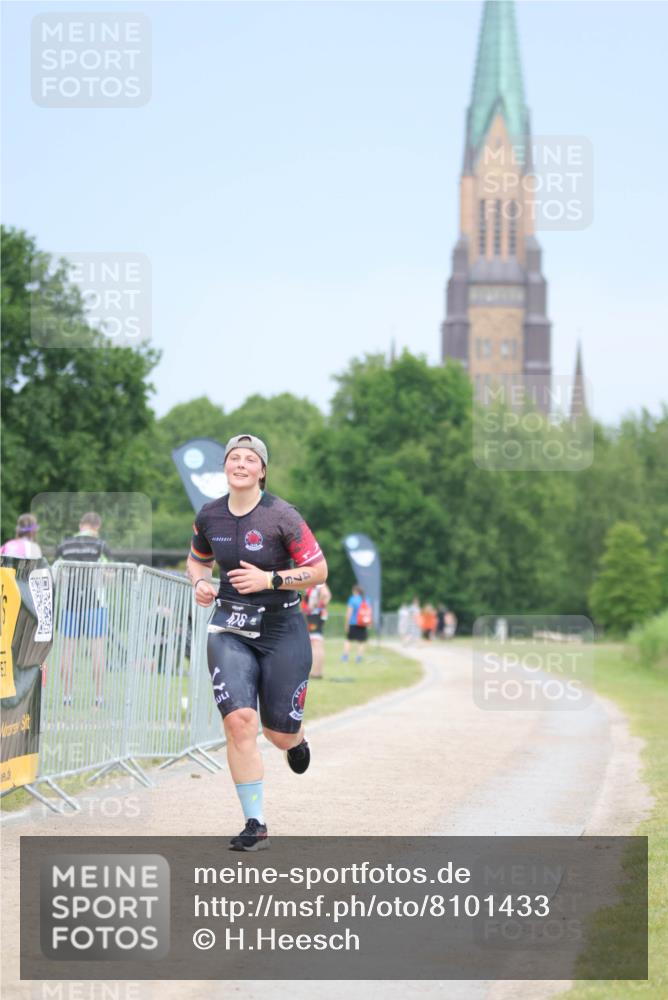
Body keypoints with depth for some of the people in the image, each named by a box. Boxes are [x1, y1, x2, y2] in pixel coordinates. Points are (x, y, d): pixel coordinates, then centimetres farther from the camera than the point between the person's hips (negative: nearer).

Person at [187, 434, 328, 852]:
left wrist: (270, 579, -21)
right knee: (239, 720, -17)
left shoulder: (282, 516, -12)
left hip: (281, 630, -2)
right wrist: (200, 583, -1)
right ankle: (256, 826, -10)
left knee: (279, 732, 5)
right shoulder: (209, 516, 0)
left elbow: (318, 571, -9)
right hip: (230, 629, 2)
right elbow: (197, 558, 20)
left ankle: (298, 740, 48)